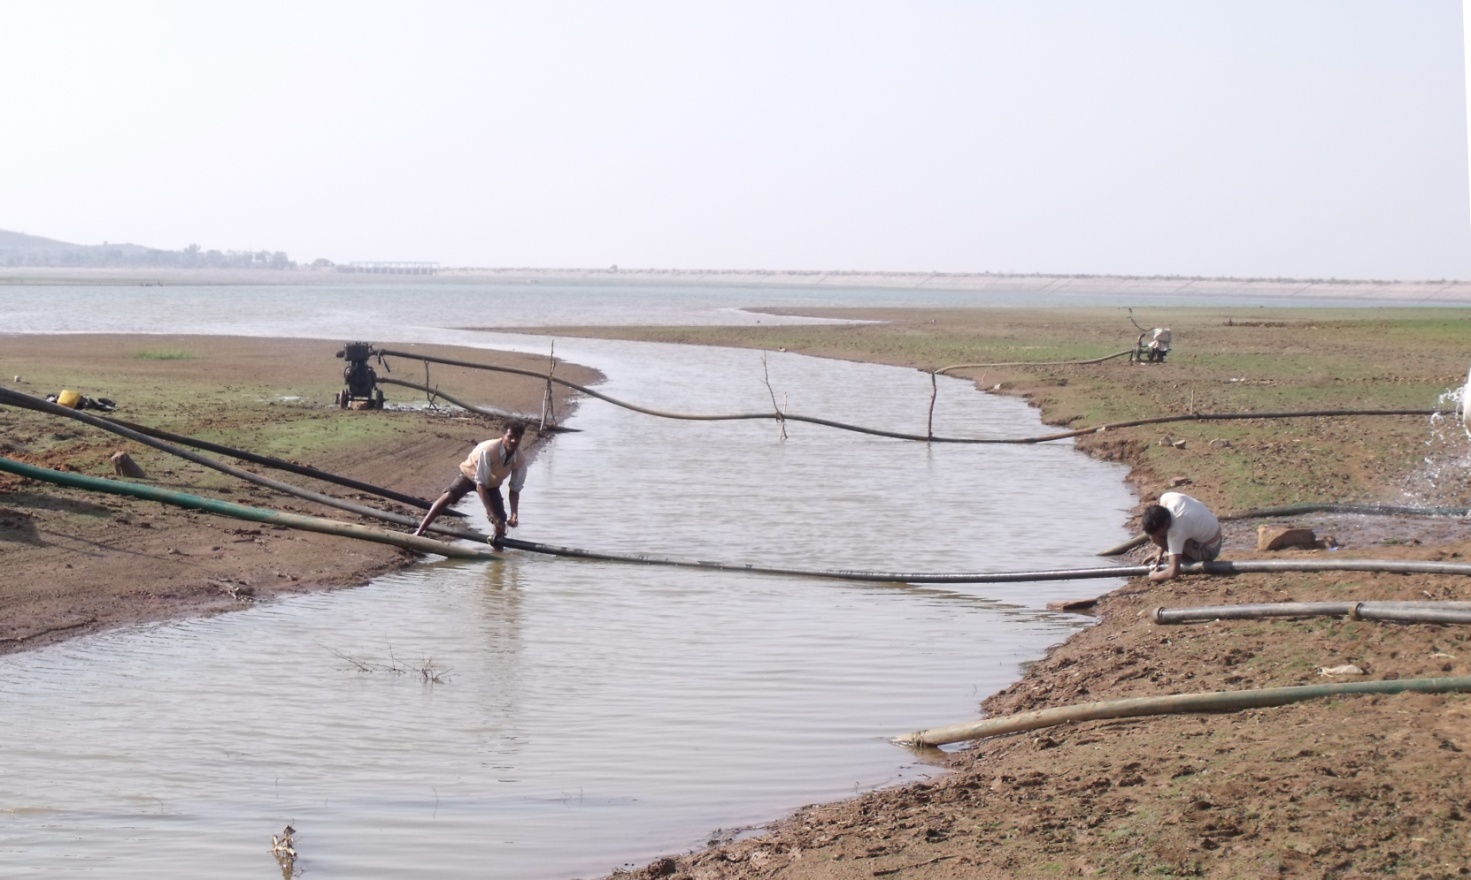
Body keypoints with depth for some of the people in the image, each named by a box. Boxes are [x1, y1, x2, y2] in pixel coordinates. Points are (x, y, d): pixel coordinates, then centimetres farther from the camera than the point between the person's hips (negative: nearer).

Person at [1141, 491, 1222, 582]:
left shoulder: (1176, 531, -40)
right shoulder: (1166, 498, -23)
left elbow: (1173, 571, -42)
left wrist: (1153, 576, -24)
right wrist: (1161, 550, -1)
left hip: (1208, 550, -7)